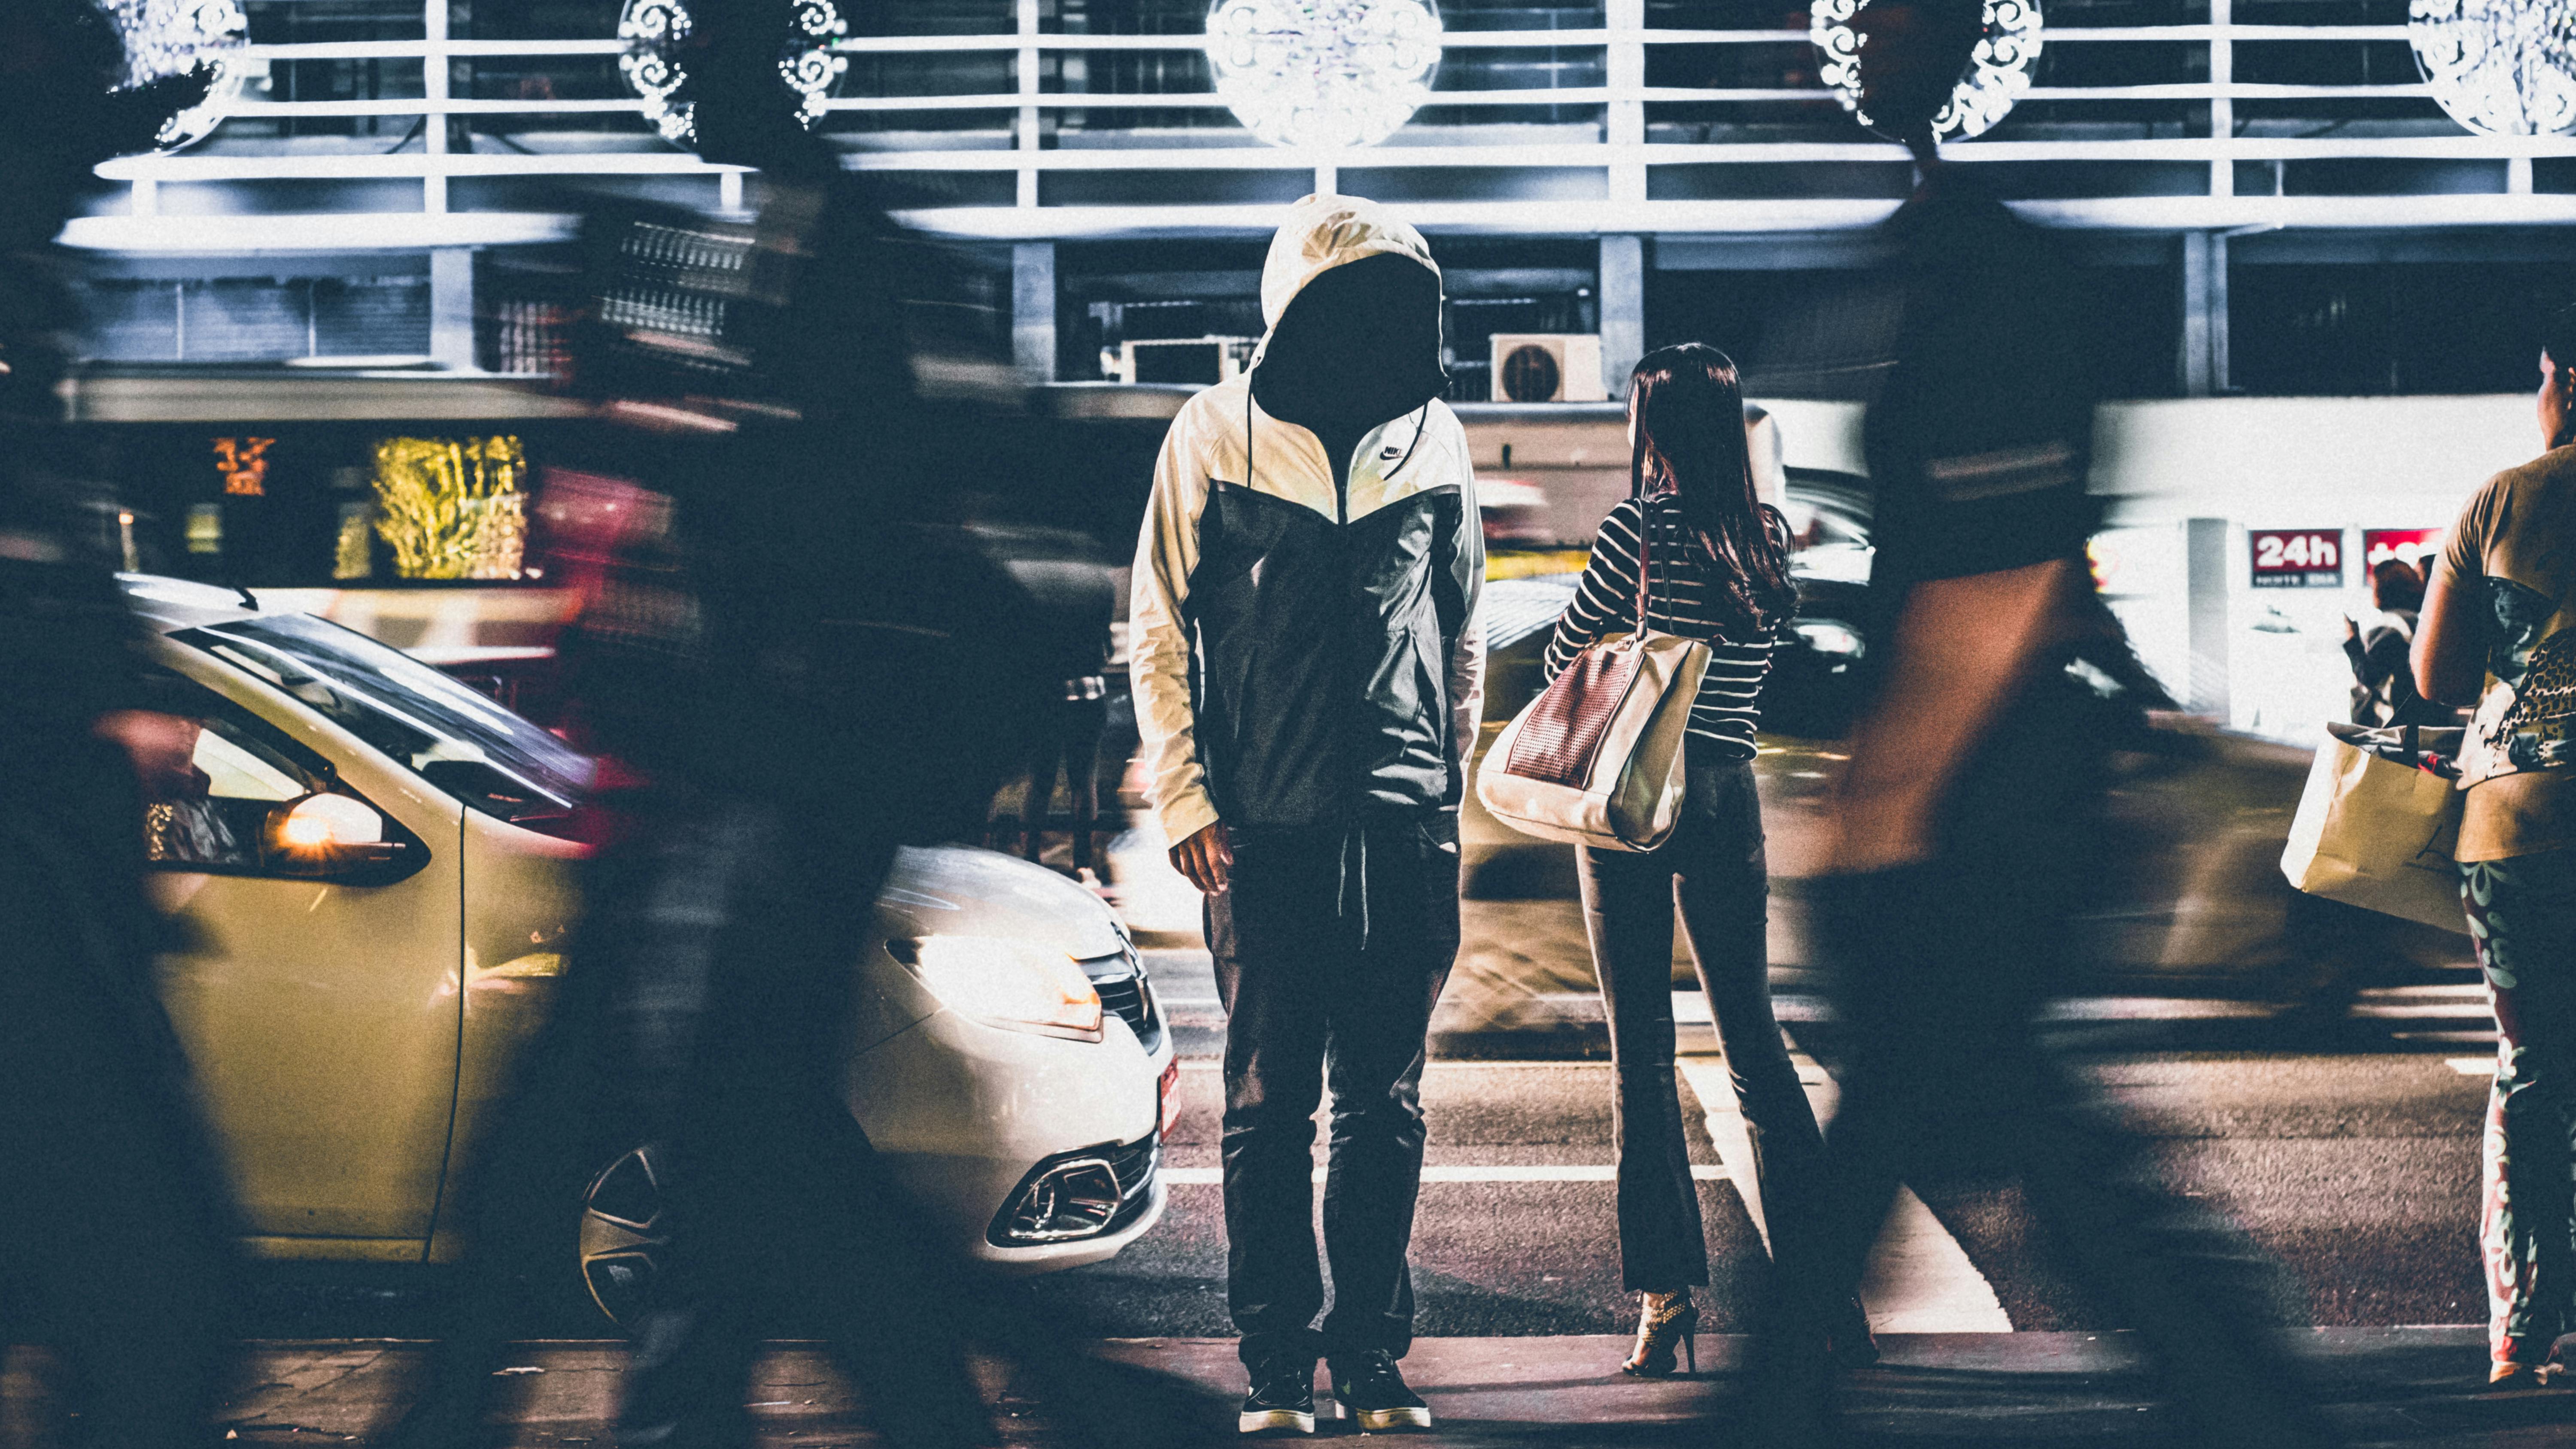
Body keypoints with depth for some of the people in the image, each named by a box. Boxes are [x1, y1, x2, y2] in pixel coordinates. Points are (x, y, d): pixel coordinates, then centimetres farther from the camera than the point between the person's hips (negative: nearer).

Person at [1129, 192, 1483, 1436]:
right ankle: (1276, 1363, 7)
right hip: (1265, 826, -2)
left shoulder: (1435, 439, 9)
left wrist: (1452, 794, 14)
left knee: (1385, 1105, 5)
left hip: (1404, 823, 2)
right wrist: (1185, 798, -3)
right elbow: (1158, 627, 3)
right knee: (1268, 1102, 1)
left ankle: (1373, 1357, 11)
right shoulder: (1216, 434, 1)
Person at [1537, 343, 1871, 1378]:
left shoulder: (1640, 527, -9)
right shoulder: (1768, 537, 6)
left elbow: (1566, 653, -1)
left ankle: (1667, 1290, -3)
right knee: (1753, 1039, 11)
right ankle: (1817, 1280, 8)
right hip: (1730, 793, 5)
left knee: (1641, 1050, 0)